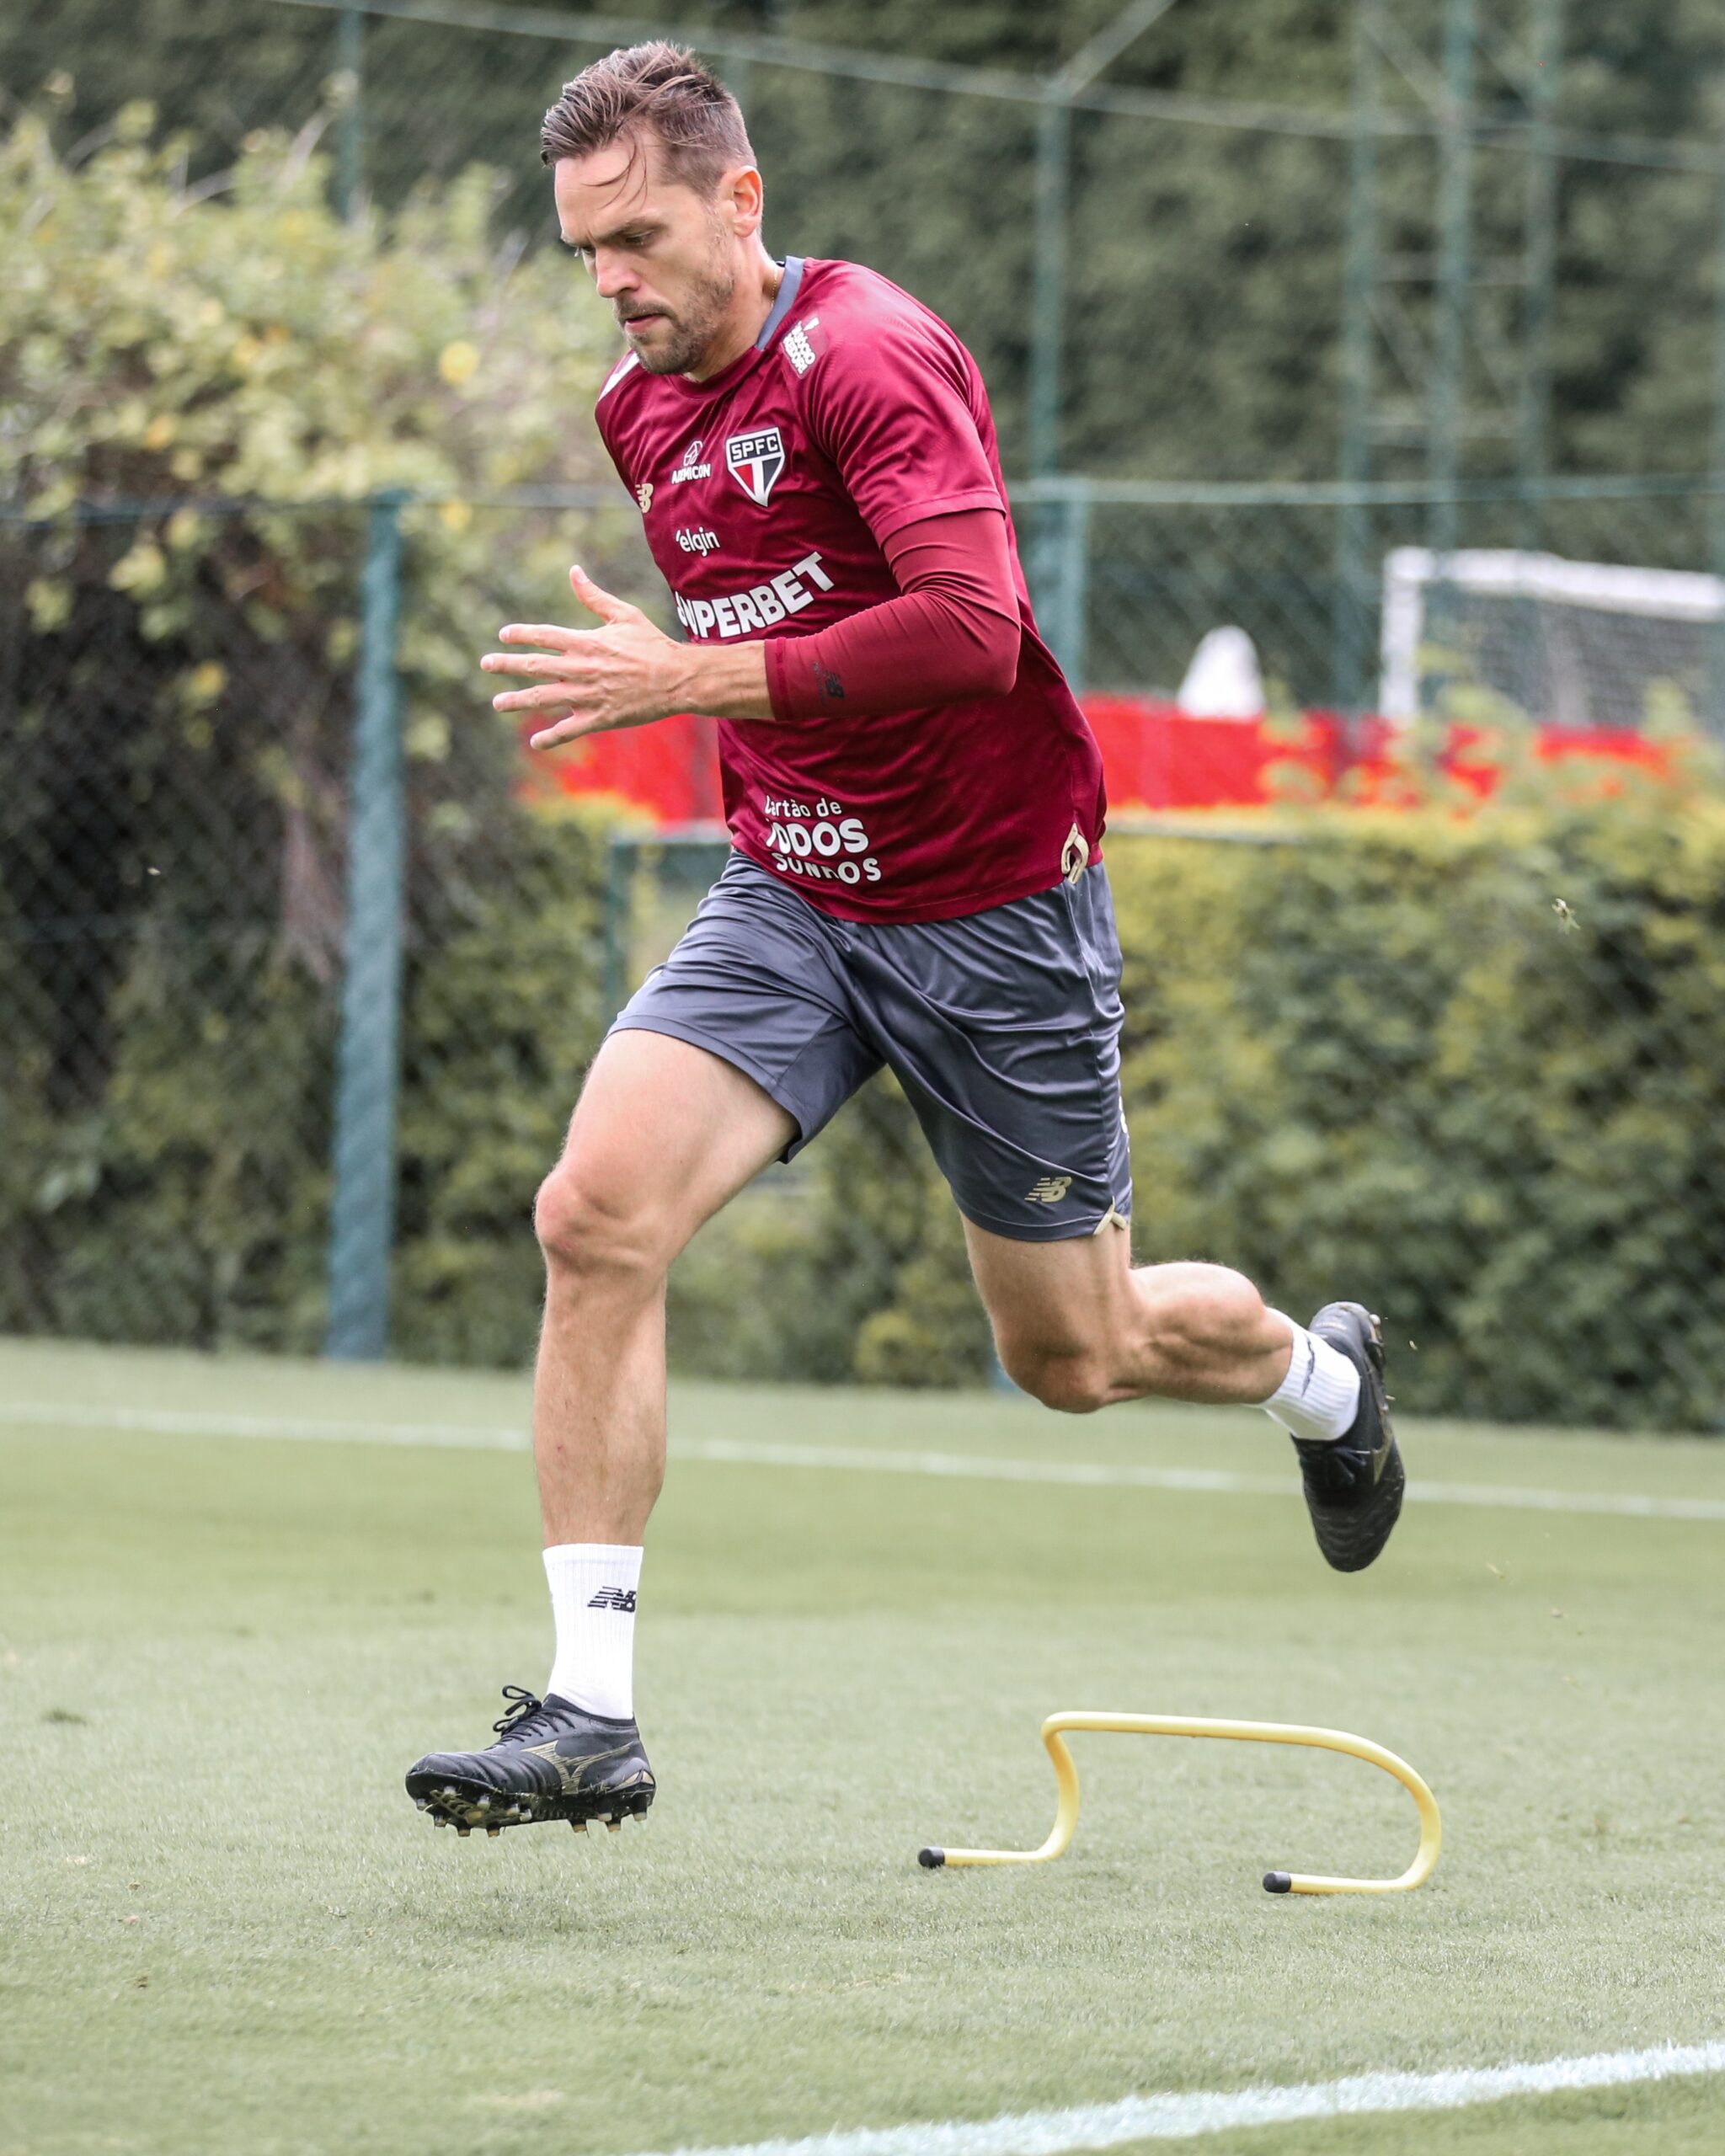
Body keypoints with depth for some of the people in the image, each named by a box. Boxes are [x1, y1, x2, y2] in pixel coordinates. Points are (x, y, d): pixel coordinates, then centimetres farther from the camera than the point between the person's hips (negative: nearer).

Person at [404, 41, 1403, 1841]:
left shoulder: (868, 359, -20)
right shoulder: (639, 408, 6)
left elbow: (973, 626, -33)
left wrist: (692, 680, -34)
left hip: (995, 912, -6)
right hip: (787, 900, 6)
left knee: (1076, 1355, 8)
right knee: (597, 1214, -19)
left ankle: (1319, 1375, 45)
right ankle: (590, 1711, -17)